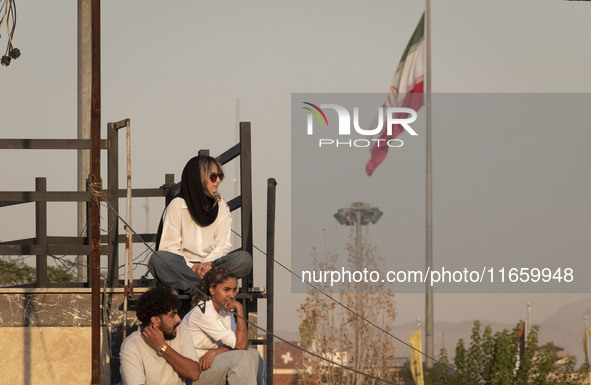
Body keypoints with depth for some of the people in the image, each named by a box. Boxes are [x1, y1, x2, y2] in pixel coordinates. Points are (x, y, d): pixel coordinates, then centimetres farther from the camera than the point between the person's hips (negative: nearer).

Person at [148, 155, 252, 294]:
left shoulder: (221, 206, 12)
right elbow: (169, 247, -5)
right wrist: (191, 267, -21)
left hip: (211, 264, 3)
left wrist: (208, 263, -18)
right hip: (183, 265, -3)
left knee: (244, 259, -24)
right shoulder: (177, 206, 0)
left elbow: (223, 244, 3)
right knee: (158, 259, -35)